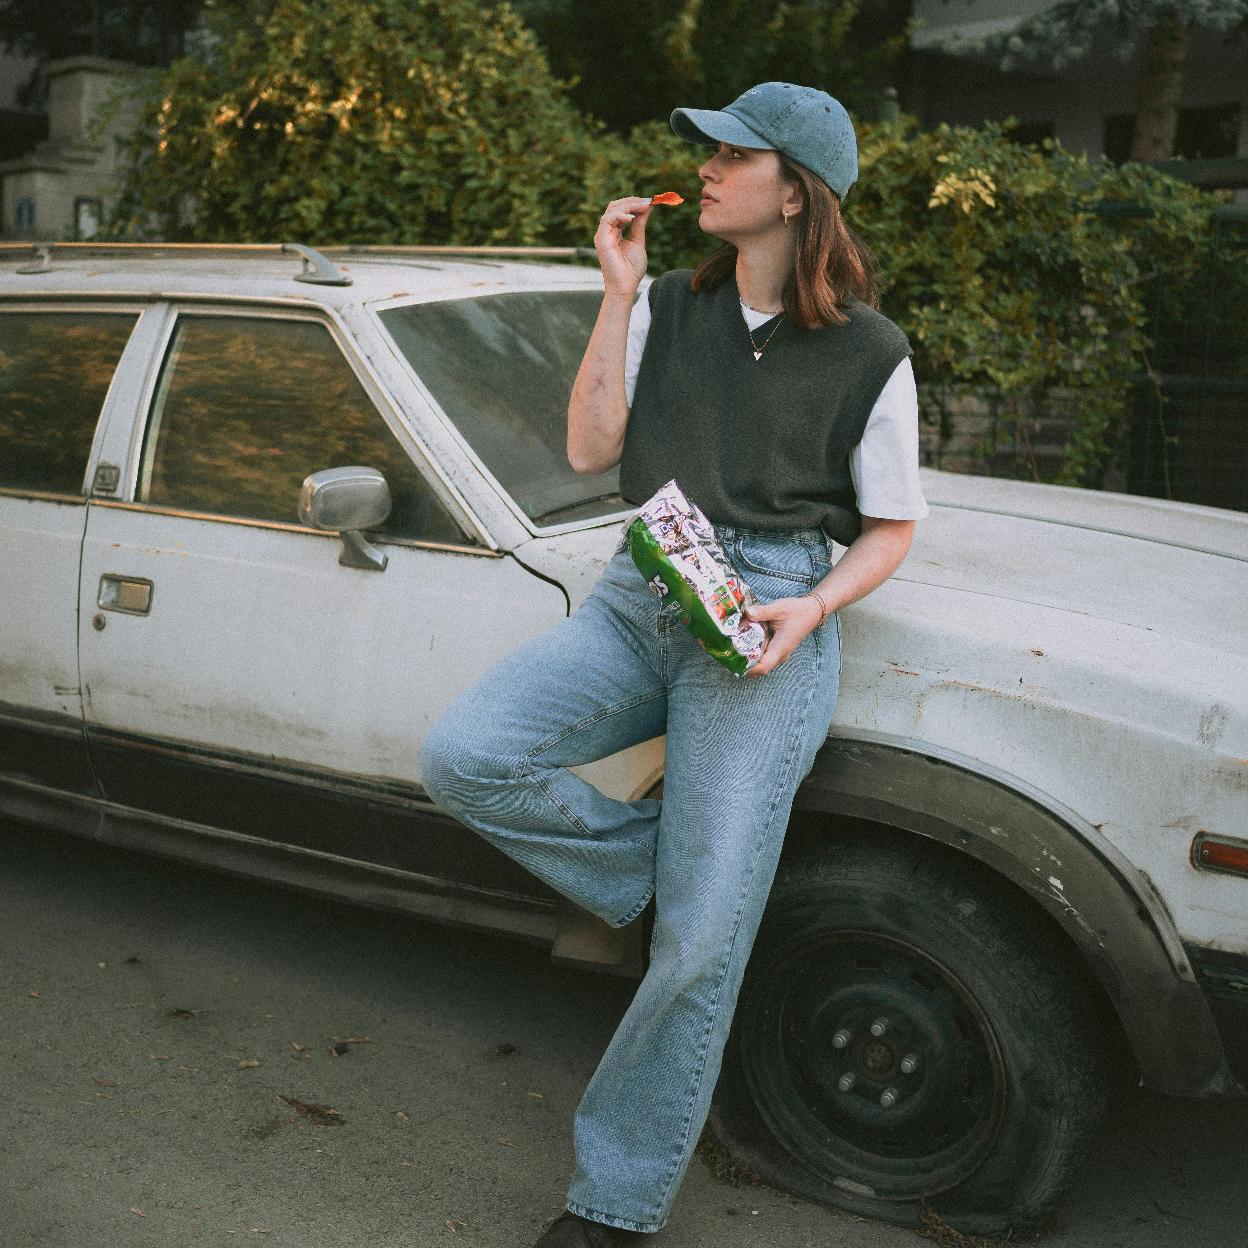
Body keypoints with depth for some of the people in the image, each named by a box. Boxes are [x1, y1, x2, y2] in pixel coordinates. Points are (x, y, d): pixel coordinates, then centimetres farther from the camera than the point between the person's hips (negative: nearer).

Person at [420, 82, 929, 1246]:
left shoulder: (870, 353, 2)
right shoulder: (670, 306, 13)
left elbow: (891, 528, 8)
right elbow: (589, 449, 5)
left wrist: (812, 608, -11)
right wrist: (617, 294, -1)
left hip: (768, 617, -4)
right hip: (637, 594, 4)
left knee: (701, 941, -8)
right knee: (459, 756, -20)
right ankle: (673, 867, 0)